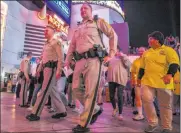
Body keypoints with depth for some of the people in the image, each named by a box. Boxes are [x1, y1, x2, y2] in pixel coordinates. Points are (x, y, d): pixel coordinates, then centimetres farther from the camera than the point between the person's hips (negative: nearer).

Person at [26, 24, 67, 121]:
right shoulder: (46, 44, 23)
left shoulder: (56, 42, -4)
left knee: (44, 90, -8)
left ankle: (35, 113, -3)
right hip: (46, 68, 10)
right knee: (51, 90, 9)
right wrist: (39, 69, 21)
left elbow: (61, 57, -14)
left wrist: (59, 70, -22)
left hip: (51, 68, -10)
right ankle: (62, 111, 15)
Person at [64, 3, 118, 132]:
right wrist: (67, 61, 16)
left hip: (93, 59, -7)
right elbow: (72, 46, 24)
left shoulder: (98, 22, 11)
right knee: (76, 88, 4)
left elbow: (113, 35, 7)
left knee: (90, 91, -8)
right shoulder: (78, 28, 26)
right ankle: (95, 109, 21)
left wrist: (112, 53, -4)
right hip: (80, 61, 7)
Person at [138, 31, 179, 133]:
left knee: (165, 105, 5)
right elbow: (142, 67, 23)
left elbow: (174, 63, -10)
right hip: (148, 81, 4)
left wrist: (170, 74, -27)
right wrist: (139, 78, 21)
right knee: (146, 100, -14)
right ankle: (153, 123, 5)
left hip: (164, 82, -3)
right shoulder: (146, 53, 18)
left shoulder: (168, 50, 3)